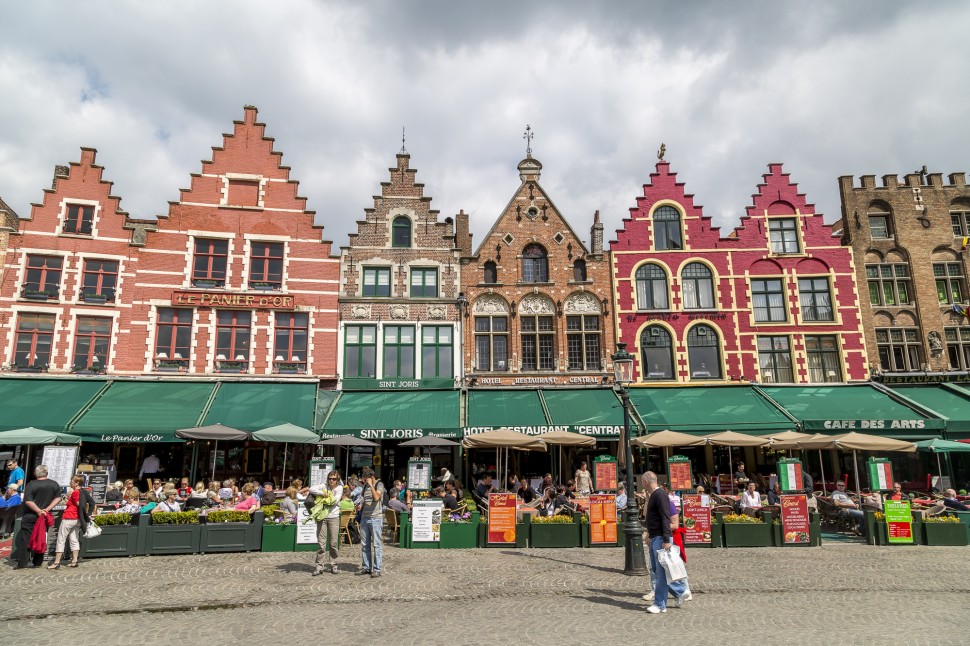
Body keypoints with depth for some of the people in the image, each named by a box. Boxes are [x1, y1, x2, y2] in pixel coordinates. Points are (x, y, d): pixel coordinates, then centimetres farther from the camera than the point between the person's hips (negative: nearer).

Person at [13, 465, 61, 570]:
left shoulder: (31, 485, -9)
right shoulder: (54, 484, 2)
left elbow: (28, 501, -17)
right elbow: (58, 498, -1)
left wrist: (39, 511, -12)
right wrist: (47, 509, -4)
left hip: (30, 517, -3)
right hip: (45, 517, 3)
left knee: (25, 539, 3)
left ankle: (22, 563, 1)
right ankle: (38, 562, 13)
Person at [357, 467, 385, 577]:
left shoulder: (379, 484, -5)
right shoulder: (365, 486, 14)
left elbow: (377, 497, -23)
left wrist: (371, 484, -18)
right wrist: (360, 505, 10)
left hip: (375, 518, -7)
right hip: (364, 518, 7)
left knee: (376, 544, -3)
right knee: (364, 544, 11)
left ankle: (377, 569, 1)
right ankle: (366, 567, 20)